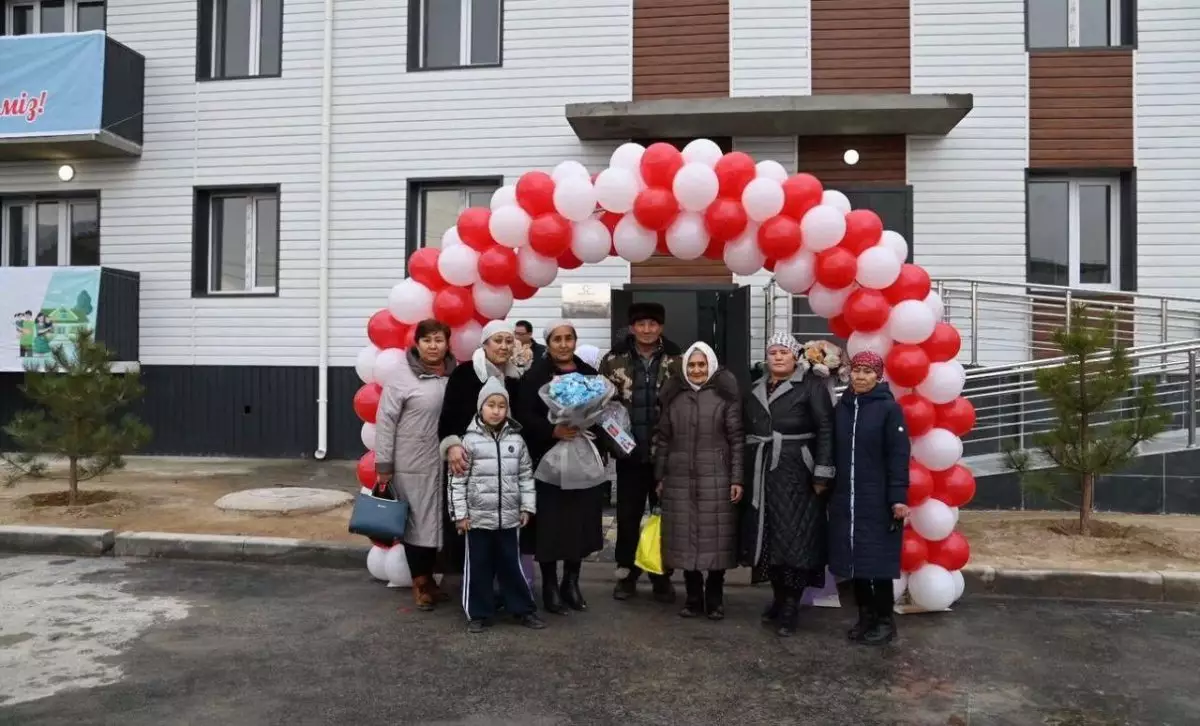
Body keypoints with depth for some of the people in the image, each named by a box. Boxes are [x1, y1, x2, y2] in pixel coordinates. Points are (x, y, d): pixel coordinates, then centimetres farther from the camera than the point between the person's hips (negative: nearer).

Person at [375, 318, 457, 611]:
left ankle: (429, 578, 30)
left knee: (437, 521, 13)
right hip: (412, 465, -4)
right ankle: (419, 582, 21)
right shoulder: (402, 378, -8)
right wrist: (383, 465, -9)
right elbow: (385, 422, -7)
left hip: (445, 464, 4)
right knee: (417, 522, 5)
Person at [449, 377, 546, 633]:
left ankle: (524, 610, 23)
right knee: (478, 567, 7)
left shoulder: (516, 439, 3)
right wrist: (459, 513, -8)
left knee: (512, 565, 11)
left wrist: (527, 507, 5)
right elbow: (457, 479, -6)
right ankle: (478, 614, 20)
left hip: (509, 517, 2)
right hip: (478, 517, -2)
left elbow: (526, 476, 9)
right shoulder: (469, 440, -7)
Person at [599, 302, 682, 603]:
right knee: (627, 515, 9)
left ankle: (662, 576, 23)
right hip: (630, 452, 0)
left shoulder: (677, 360, -1)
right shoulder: (614, 359, 0)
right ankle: (626, 574, 24)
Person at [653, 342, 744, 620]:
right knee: (684, 539, 6)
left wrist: (737, 478, -7)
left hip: (716, 478, -3)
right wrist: (660, 477, 9)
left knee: (716, 538, 3)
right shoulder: (673, 396, 9)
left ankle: (715, 599, 18)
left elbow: (736, 439, -2)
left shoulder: (725, 395, 0)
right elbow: (662, 439, 11)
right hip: (680, 480, 3)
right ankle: (693, 598, 20)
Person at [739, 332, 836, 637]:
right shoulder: (755, 391, 16)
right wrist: (742, 478, 12)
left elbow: (826, 430, -8)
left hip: (797, 475, -5)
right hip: (762, 475, 5)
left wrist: (822, 474, -14)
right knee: (768, 538, 8)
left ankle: (790, 607, 6)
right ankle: (778, 598, 23)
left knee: (795, 539, -2)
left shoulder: (811, 386, -1)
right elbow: (745, 432, 16)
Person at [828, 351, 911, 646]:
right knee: (854, 558, 8)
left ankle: (885, 619, 14)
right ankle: (866, 615, 22)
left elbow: (899, 455, -9)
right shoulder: (842, 407, 8)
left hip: (878, 499, -5)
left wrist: (898, 497, -15)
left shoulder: (890, 408, -6)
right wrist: (831, 490, 9)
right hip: (846, 498, 5)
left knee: (878, 558, 0)